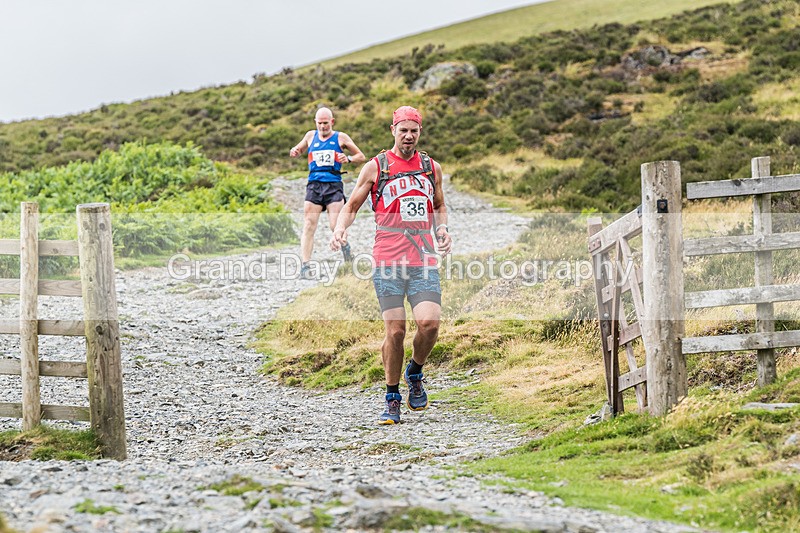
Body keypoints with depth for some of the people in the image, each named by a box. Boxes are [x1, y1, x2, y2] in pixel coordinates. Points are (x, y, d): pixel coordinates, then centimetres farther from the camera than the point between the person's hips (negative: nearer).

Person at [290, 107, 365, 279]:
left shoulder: (340, 138, 8)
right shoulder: (311, 136, 16)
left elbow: (361, 157, 13)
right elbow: (298, 149, 32)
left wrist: (348, 159, -8)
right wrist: (294, 152, 8)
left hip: (334, 185, -2)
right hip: (314, 185, 2)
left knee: (336, 225, -14)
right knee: (308, 226, -7)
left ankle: (345, 247, 18)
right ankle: (305, 266, -10)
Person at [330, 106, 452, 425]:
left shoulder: (431, 168, 13)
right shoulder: (375, 167, 5)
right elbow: (351, 206, 11)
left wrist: (442, 229, 7)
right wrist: (340, 229, -9)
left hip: (424, 260, 2)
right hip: (387, 262, -2)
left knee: (429, 323, -16)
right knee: (395, 331, -6)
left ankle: (415, 373, 14)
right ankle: (392, 399, 11)